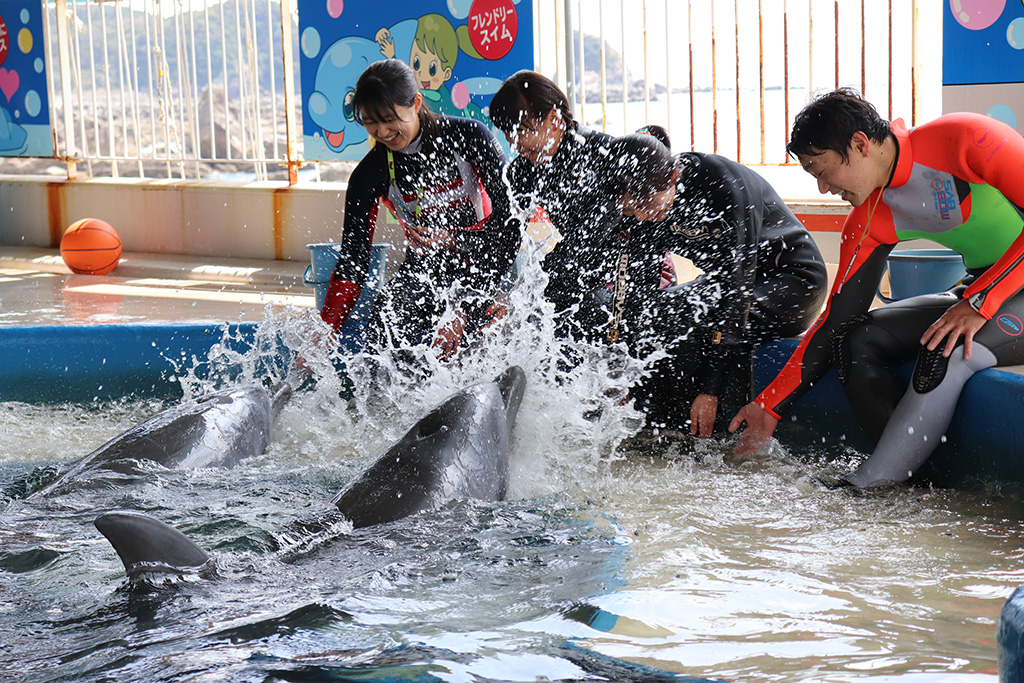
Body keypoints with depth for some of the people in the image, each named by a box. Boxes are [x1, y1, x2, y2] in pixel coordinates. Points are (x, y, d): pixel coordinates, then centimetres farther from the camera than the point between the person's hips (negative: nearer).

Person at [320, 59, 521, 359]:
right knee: (383, 334, -28)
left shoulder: (469, 137, -12)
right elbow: (353, 259, -4)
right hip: (425, 270, 3)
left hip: (485, 261, -3)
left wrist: (452, 240, -26)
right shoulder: (369, 175, -5)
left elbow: (510, 216, -12)